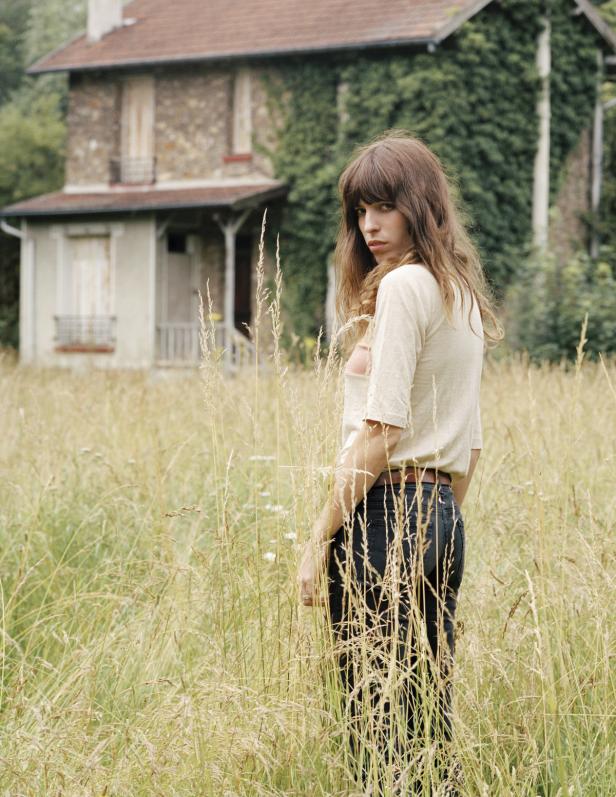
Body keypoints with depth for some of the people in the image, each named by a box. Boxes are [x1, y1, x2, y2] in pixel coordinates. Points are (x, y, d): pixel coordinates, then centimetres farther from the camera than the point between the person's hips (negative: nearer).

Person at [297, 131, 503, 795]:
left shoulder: (403, 285, -11)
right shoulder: (466, 295, 16)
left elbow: (379, 433, -17)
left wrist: (319, 540, -13)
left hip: (383, 514, -9)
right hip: (443, 516, 9)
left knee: (377, 719, -4)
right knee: (428, 718, 12)